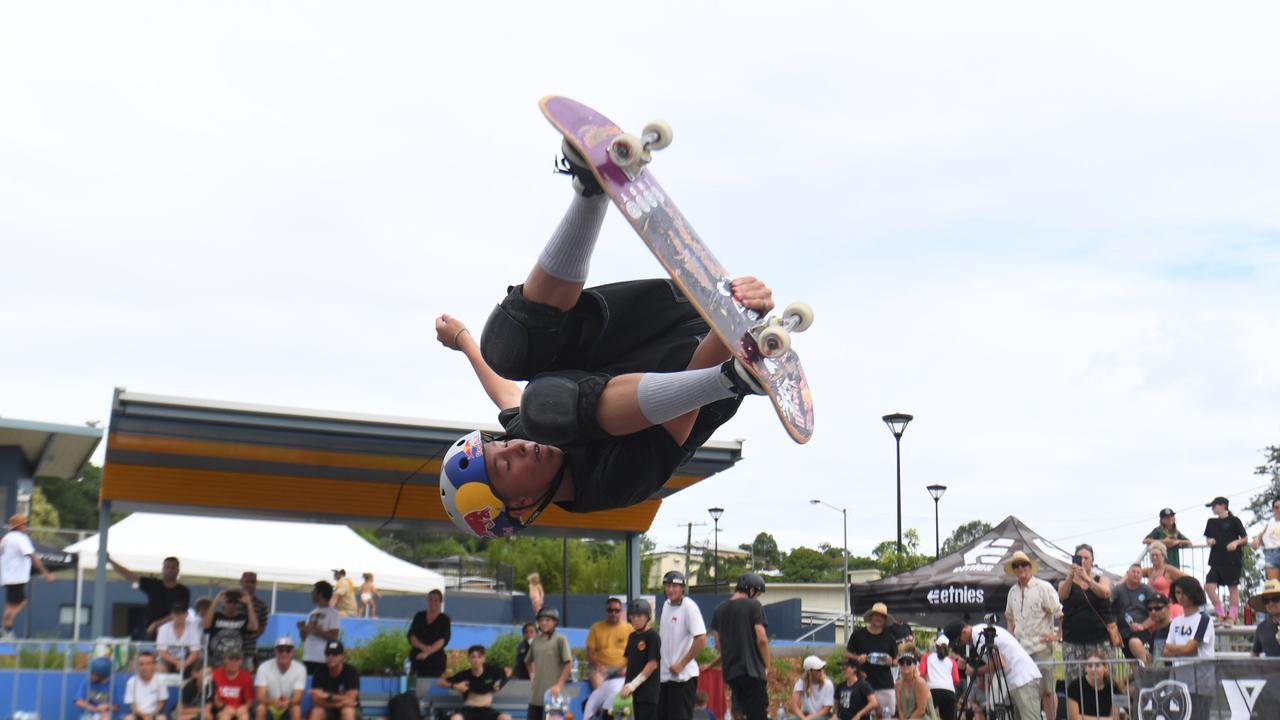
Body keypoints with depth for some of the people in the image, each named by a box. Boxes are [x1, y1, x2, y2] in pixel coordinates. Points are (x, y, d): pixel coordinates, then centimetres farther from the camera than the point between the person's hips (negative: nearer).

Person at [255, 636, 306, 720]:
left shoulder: (300, 669, -13)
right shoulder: (264, 667, -15)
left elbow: (297, 697, -21)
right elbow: (260, 697, -22)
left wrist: (288, 702, -45)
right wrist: (274, 702, -44)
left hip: (288, 707, 0)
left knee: (296, 709, -32)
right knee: (260, 708, -32)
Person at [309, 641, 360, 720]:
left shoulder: (351, 672, -16)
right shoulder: (319, 674, -9)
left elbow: (350, 700, -22)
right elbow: (316, 700, -18)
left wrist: (328, 697, -25)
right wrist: (341, 702, -28)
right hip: (328, 712, 2)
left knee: (348, 711, -36)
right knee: (316, 711, -30)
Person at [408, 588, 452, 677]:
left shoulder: (444, 619, 4)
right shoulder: (419, 616, 12)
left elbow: (443, 640, -8)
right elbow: (411, 636, 3)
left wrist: (427, 653, -22)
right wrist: (424, 647, -16)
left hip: (436, 660, -2)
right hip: (417, 658, 2)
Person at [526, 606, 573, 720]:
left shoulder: (560, 639, -4)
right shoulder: (535, 640, 10)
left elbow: (569, 664, -9)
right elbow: (528, 661, 26)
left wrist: (559, 685, -14)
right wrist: (532, 675, 12)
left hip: (552, 692, -5)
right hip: (536, 693, 5)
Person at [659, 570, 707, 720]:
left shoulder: (689, 607, -14)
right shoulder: (666, 605, 11)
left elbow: (701, 640, -21)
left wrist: (681, 664, -18)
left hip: (683, 675, -8)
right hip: (664, 674, 8)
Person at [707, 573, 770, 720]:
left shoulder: (720, 609, 12)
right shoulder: (753, 605, -5)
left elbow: (718, 645, 13)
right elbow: (761, 639, -12)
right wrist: (766, 666, -2)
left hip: (730, 671, 6)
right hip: (752, 670, -6)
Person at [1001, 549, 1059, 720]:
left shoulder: (1044, 587, -5)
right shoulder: (1013, 592, 12)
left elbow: (1060, 613, -5)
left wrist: (1057, 635, -10)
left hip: (1041, 647, -5)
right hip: (1020, 648, 5)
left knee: (1046, 690, -3)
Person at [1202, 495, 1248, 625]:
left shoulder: (1234, 521, -1)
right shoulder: (1211, 522, 14)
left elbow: (1245, 538, 1)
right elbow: (1208, 538, 23)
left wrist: (1236, 542, -17)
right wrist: (1209, 541, 1)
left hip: (1232, 560, -5)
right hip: (1216, 560, 5)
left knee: (1233, 588, 0)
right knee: (1209, 586, -7)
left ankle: (1231, 617, 7)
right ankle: (1221, 615, 3)